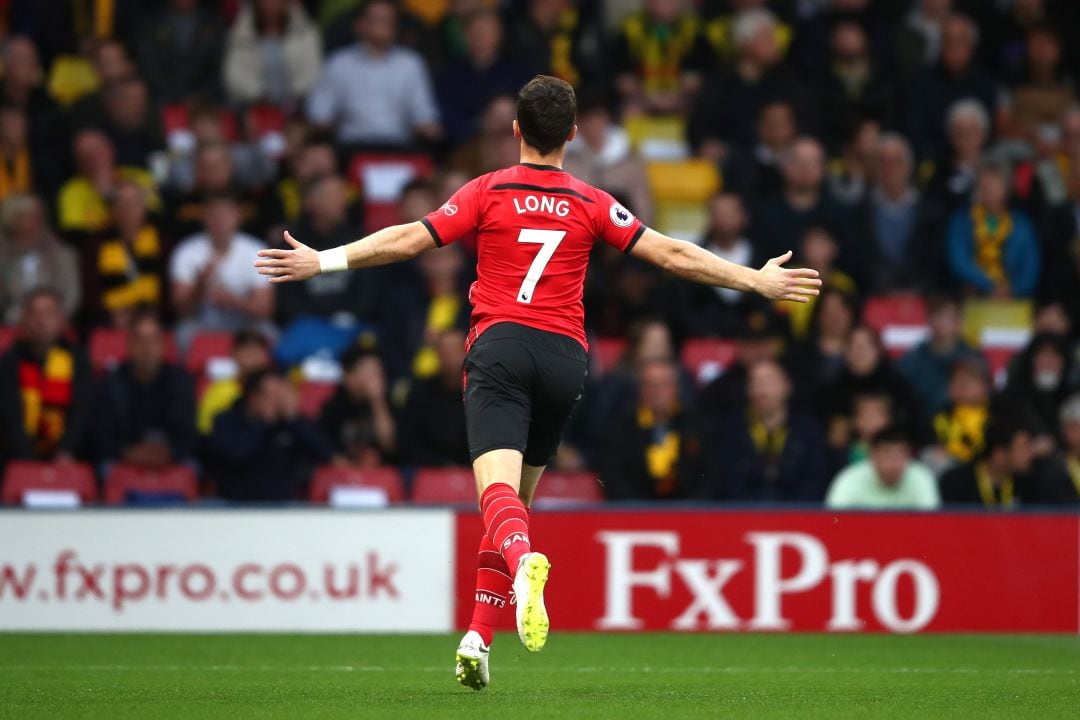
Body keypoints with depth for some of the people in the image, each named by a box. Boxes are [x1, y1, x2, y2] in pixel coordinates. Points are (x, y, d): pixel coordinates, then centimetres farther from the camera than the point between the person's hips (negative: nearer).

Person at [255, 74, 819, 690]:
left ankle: (525, 561, -53)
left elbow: (409, 240, -1)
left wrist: (323, 262, 4)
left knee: (498, 487, -18)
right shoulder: (592, 205, 9)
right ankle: (479, 639, 9)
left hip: (499, 346, -2)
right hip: (565, 357, 2)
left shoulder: (489, 192, 6)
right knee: (518, 499, 13)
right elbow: (672, 255, 7)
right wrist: (759, 281, 14)